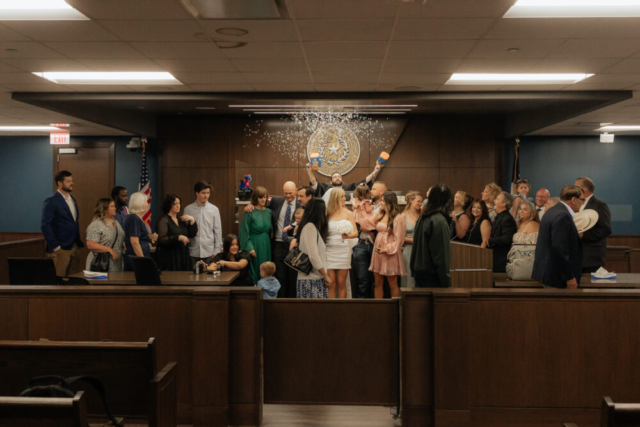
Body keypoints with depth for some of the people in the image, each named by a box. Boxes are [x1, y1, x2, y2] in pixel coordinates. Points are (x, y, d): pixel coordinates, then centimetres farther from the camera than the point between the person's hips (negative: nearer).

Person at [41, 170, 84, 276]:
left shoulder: (72, 199, 16)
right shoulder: (51, 201, -8)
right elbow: (45, 225, -13)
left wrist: (78, 243, 14)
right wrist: (55, 247, -15)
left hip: (75, 247, 7)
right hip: (60, 248, -7)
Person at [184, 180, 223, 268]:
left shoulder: (214, 209, 3)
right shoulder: (188, 209, 3)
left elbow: (218, 231, 5)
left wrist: (217, 251, 1)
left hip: (209, 252, 0)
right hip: (193, 252, 0)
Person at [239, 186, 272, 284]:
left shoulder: (268, 211, 8)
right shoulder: (249, 212, -9)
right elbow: (244, 231, -10)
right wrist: (249, 247, -15)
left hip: (266, 245, 6)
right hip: (254, 245, -6)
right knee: (254, 271, -2)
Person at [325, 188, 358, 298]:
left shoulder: (348, 213, 5)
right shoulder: (327, 213, 6)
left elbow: (356, 233, -2)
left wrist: (348, 236, -21)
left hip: (343, 250, 0)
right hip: (329, 250, 0)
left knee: (341, 283, 1)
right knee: (331, 283, -1)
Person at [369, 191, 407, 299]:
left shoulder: (398, 218, -10)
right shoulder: (380, 215, 14)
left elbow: (399, 240, -12)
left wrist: (387, 249, -20)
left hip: (390, 254, -7)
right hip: (377, 252, 7)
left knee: (392, 284, 1)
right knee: (378, 283, 9)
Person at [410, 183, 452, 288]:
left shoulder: (422, 218, 9)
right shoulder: (439, 221, -15)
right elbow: (441, 255, -17)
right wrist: (446, 282, -14)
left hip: (419, 273, 8)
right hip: (432, 277, -8)